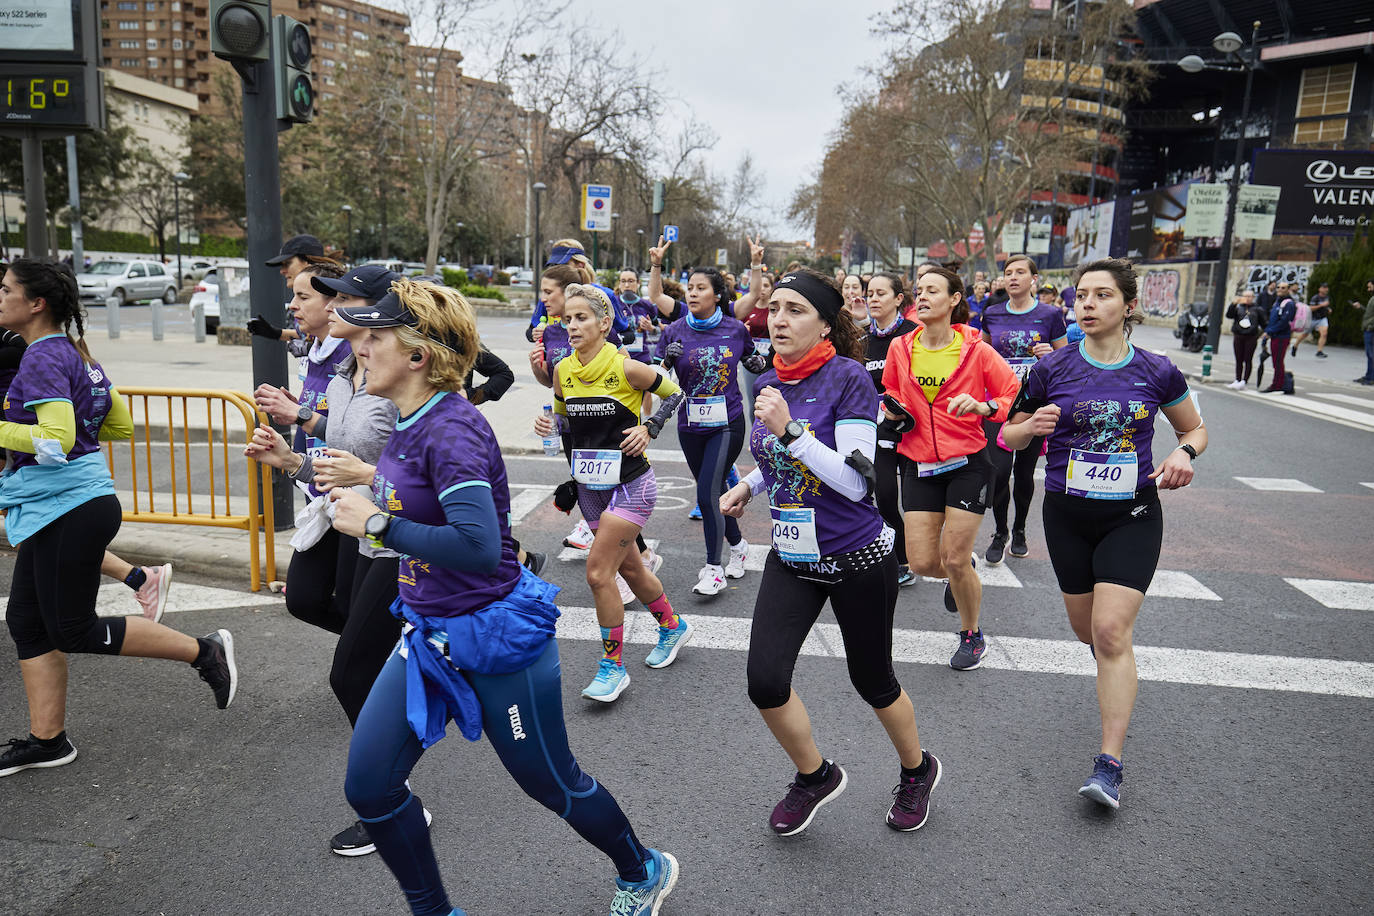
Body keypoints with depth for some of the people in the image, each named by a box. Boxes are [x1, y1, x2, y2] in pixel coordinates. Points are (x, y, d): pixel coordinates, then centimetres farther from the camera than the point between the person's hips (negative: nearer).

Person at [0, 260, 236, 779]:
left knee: (74, 631, 0)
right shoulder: (74, 351, 12)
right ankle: (47, 741, 22)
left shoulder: (43, 357, -16)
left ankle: (204, 652, 6)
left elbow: (56, 442, -27)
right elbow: (121, 426, 17)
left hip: (70, 509, -10)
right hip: (52, 509, 10)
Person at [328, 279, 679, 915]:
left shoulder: (451, 429, -25)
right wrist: (368, 484, 11)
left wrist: (377, 523, -26)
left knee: (552, 782, 13)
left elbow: (479, 547, -36)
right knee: (368, 786, 8)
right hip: (429, 634, 8)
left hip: (495, 636, -8)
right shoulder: (408, 425, 3)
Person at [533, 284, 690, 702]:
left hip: (630, 485, -6)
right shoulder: (563, 371, 0)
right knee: (628, 566, 18)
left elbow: (674, 394, -1)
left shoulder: (626, 368, -15)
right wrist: (548, 424, -6)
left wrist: (649, 428, -14)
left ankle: (613, 665, 7)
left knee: (598, 573, -10)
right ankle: (672, 626, 43)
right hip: (589, 485, 6)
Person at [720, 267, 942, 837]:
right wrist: (748, 486, 5)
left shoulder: (847, 378, -17)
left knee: (871, 681, 12)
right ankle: (816, 775, 23)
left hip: (857, 557, -5)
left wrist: (788, 430, -28)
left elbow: (856, 481, -22)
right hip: (791, 556, 5)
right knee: (765, 681, -6)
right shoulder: (768, 383, 2)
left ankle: (917, 769, 44)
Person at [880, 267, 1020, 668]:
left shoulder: (976, 350, -8)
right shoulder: (900, 349, 2)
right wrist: (893, 413, -1)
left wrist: (983, 406, -24)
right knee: (923, 562, -1)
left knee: (955, 561, -4)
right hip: (919, 465, 3)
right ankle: (963, 571, 38)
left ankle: (971, 635, 23)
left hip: (967, 464, -3)